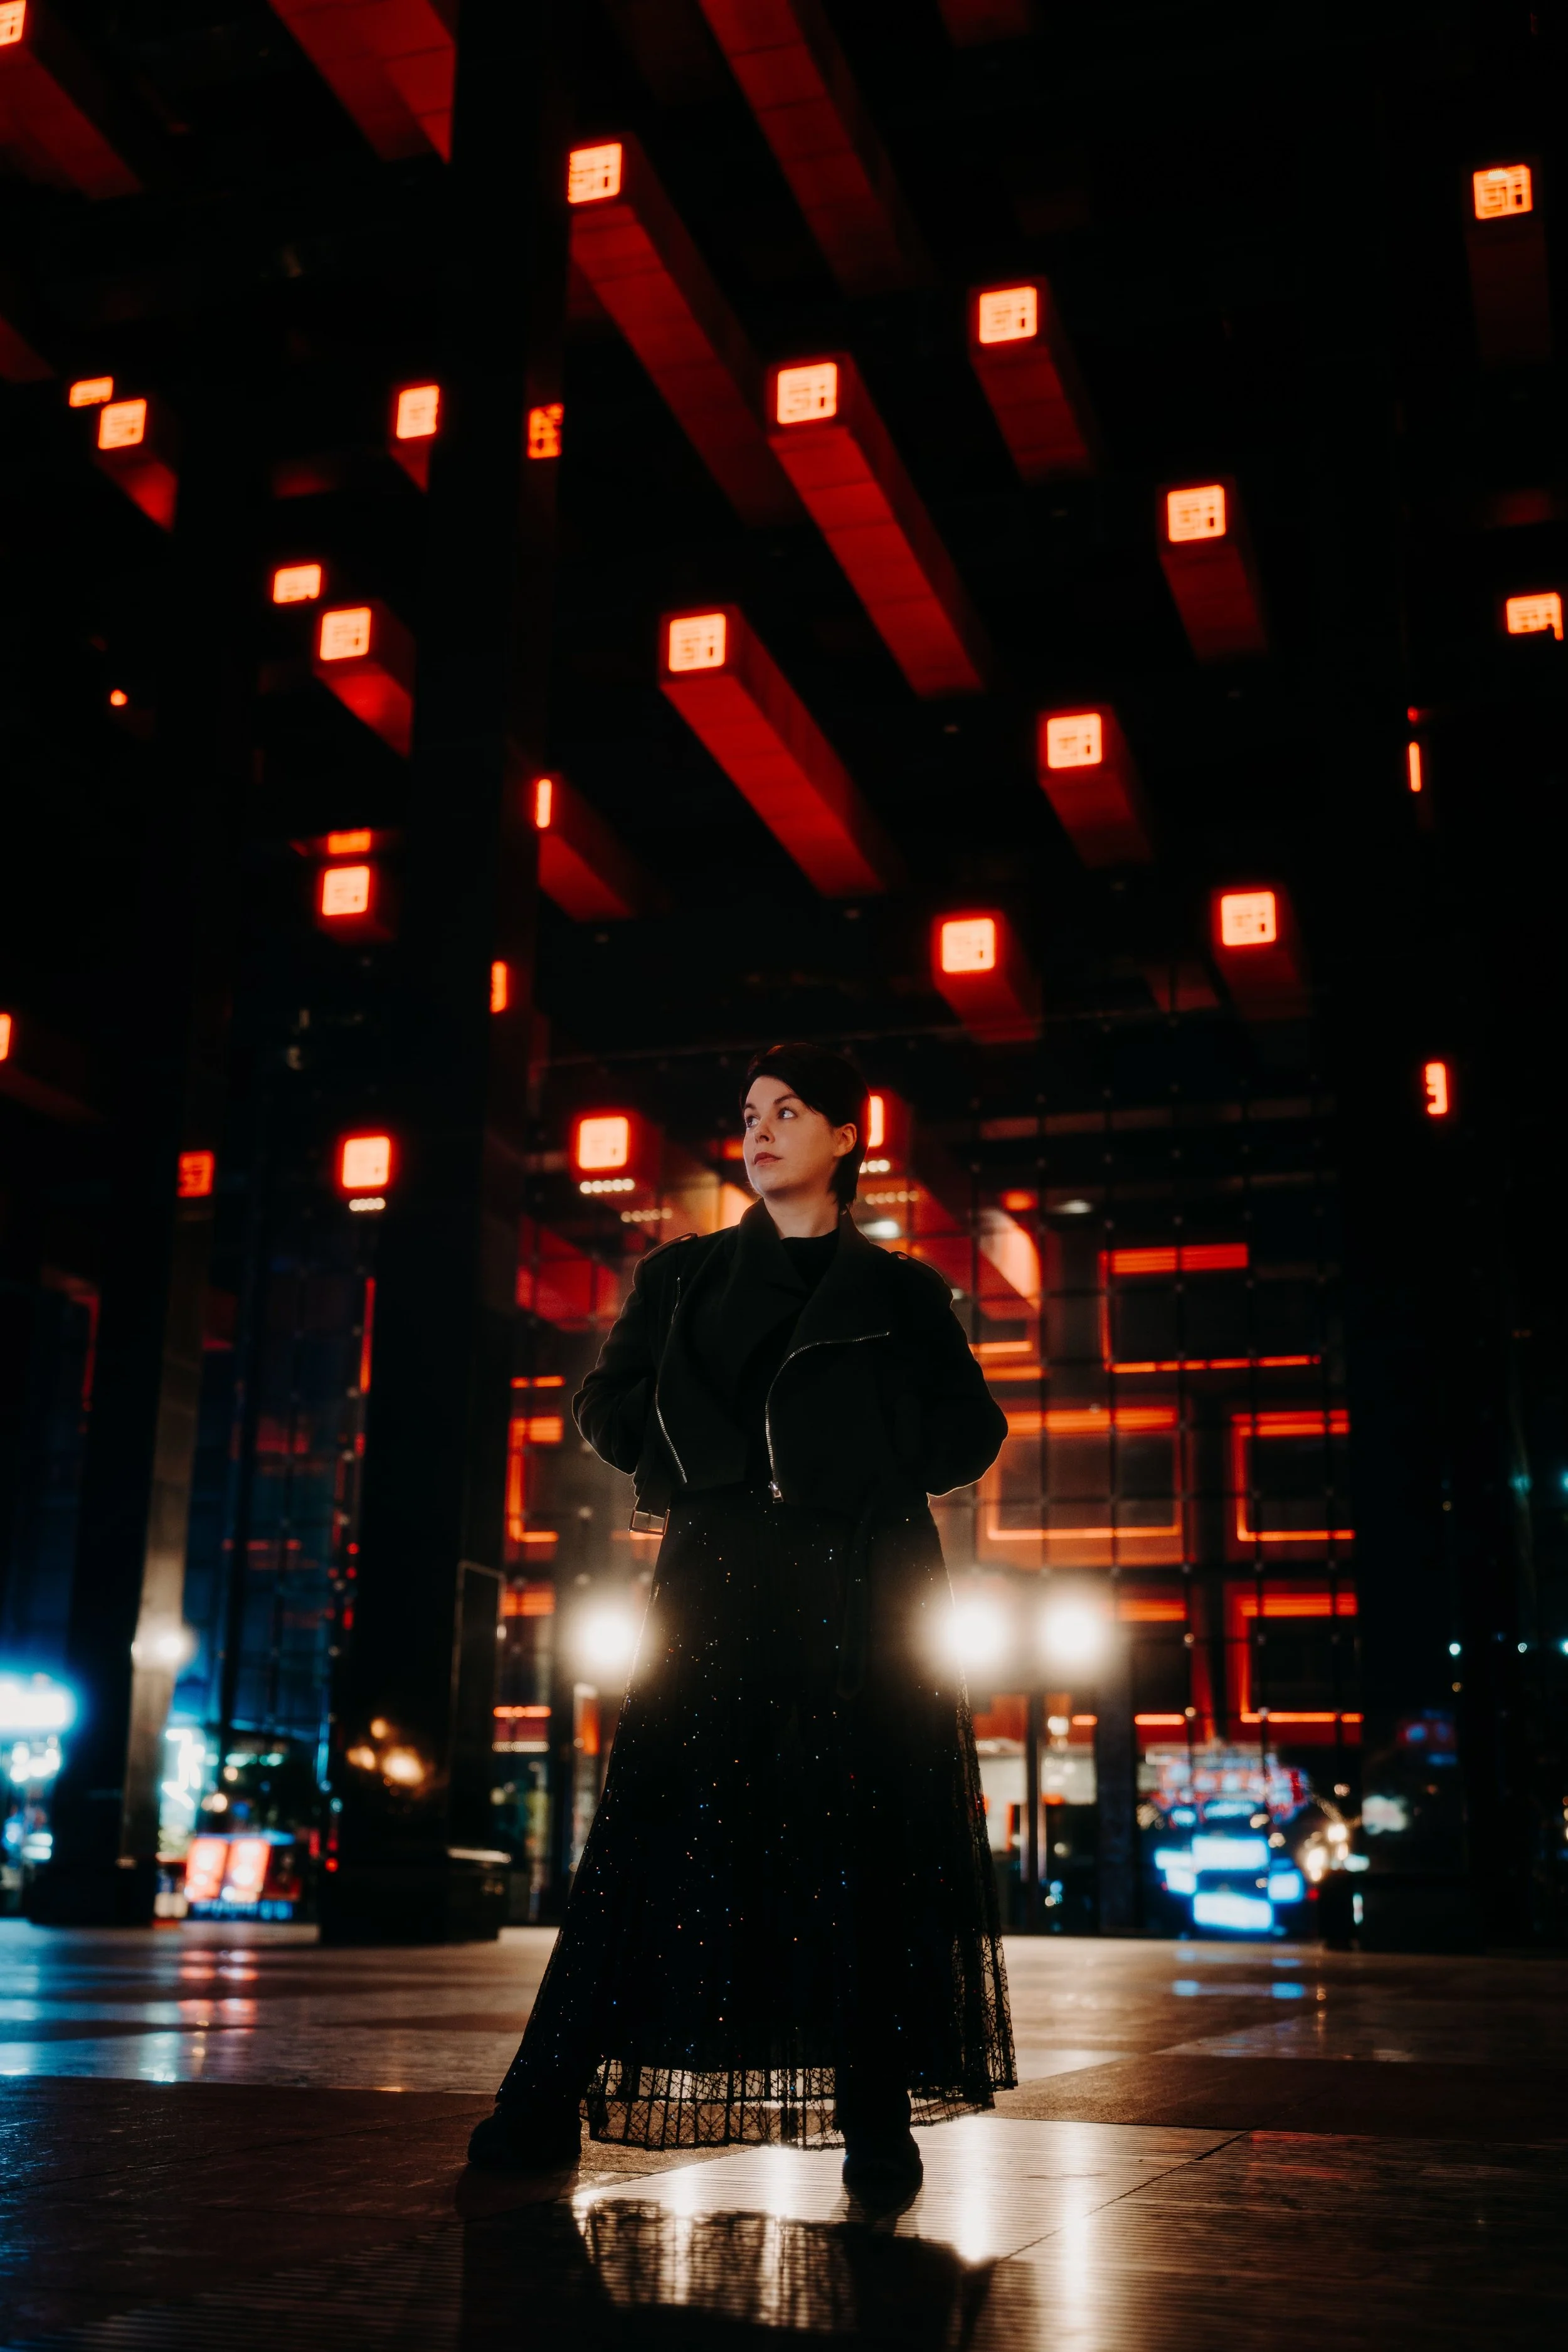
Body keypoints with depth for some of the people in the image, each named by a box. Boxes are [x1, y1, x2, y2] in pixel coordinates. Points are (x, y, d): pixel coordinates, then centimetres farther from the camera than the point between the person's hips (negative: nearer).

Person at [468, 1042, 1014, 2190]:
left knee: (866, 1843, -3)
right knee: (661, 1827, -5)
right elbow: (608, 1406, 13)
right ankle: (550, 2100, -2)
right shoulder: (683, 1275, 16)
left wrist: (858, 1470, -2)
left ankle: (876, 2117, 4)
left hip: (863, 1589, 0)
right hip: (719, 1579, 1)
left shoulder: (903, 1293, 12)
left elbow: (971, 1435, 9)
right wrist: (716, 1470, 2)